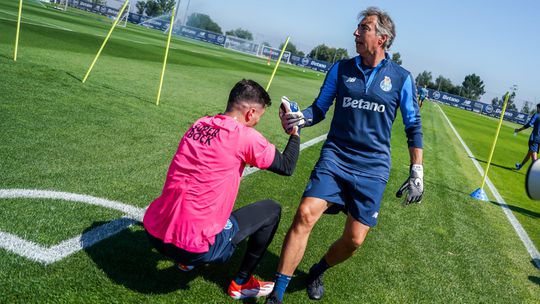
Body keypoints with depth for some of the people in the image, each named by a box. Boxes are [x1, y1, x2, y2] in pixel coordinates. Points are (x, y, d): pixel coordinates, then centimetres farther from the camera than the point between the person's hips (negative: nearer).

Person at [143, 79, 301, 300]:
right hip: (192, 246, -7)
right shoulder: (244, 136, -11)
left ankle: (187, 259, 32)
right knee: (272, 210, 9)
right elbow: (286, 167, 2)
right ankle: (241, 284, 21)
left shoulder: (199, 124, 8)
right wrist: (295, 131, 14)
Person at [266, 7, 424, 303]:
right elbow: (319, 109, 10)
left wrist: (416, 172, 4)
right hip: (335, 158, 1)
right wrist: (299, 118, -13)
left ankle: (318, 271, 32)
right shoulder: (341, 69, 5)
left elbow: (413, 126, 7)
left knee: (354, 240, 0)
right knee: (305, 214, -20)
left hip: (373, 169, 0)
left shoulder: (401, 78, 1)